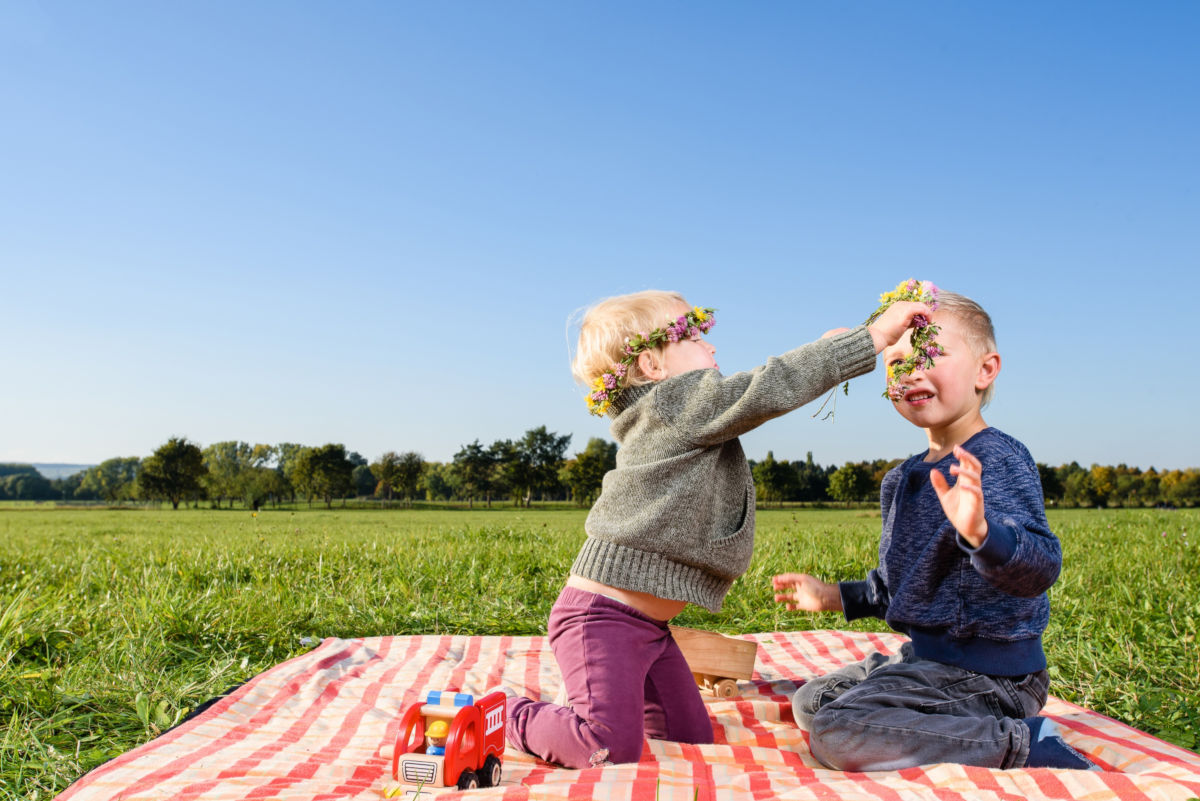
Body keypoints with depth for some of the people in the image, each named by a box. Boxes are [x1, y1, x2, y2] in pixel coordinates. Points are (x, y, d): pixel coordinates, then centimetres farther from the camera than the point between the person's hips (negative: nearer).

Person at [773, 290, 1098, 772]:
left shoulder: (999, 460, -18)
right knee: (809, 702, 19)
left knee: (837, 735, -25)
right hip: (925, 656, 10)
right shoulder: (910, 475, 11)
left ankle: (1024, 744, -14)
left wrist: (980, 532, -53)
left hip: (984, 672, -10)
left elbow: (1040, 566, -34)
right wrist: (836, 597, 22)